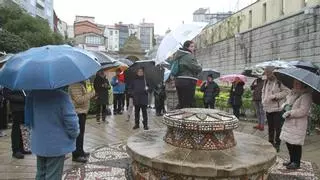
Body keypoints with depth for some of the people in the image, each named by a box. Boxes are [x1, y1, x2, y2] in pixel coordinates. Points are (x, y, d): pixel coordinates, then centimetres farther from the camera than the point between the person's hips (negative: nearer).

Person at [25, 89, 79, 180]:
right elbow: (71, 121, -21)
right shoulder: (61, 96, -23)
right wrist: (74, 134, -1)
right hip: (57, 145, -5)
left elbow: (28, 120, 6)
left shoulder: (32, 95, -3)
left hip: (39, 144, 6)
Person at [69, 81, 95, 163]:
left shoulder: (81, 83, 12)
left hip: (81, 111, 11)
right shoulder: (75, 85, -20)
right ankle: (76, 155, 4)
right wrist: (91, 94, -22)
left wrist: (91, 95, 7)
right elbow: (79, 100, -26)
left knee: (81, 133, 18)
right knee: (78, 134, -5)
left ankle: (80, 151, 31)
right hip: (78, 112, -11)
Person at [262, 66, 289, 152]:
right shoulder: (266, 82, 11)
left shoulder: (279, 82, -12)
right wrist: (263, 101, 10)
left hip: (277, 108, -7)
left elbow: (286, 91, -15)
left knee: (277, 128, -1)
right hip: (268, 108, 7)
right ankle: (271, 142, 30)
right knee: (270, 127, 17)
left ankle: (277, 144, 13)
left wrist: (276, 96, -20)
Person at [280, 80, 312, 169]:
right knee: (288, 142, 13)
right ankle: (292, 160, 29)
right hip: (289, 122, 8)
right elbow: (286, 102, 20)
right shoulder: (292, 93, 11)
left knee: (296, 144, -1)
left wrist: (289, 113, -18)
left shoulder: (306, 96, -14)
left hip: (298, 124, -8)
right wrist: (285, 105, -3)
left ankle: (296, 163, 15)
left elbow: (303, 111, -21)